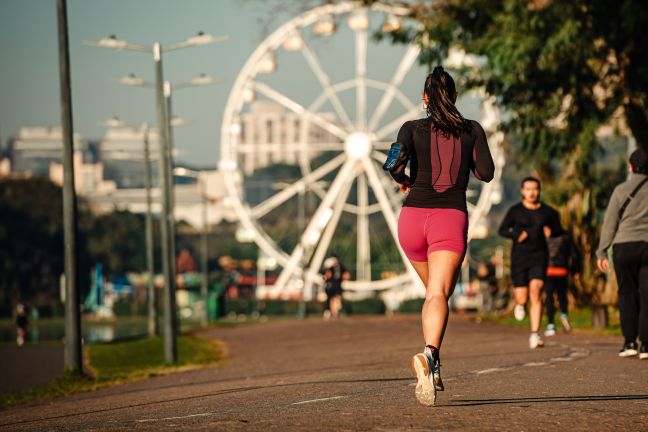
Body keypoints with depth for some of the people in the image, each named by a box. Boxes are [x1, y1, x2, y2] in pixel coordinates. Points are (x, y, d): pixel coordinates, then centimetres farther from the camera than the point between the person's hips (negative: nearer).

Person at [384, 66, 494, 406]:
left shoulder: (413, 129, 6)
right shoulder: (472, 130, 8)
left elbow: (394, 164, -11)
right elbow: (486, 172, 1)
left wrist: (403, 181, 11)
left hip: (413, 216, 2)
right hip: (451, 217, -2)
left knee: (434, 291, 23)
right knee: (439, 295, -17)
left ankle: (433, 368, 15)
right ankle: (428, 354, -46)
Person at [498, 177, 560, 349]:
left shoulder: (548, 212, 4)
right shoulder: (515, 211, 1)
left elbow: (557, 230, 16)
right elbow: (502, 230, 7)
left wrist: (550, 231, -7)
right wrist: (516, 235, -12)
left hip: (539, 256, 0)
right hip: (519, 256, 0)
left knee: (535, 290, -21)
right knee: (522, 298, -3)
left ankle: (534, 335, -20)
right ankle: (519, 304, 40)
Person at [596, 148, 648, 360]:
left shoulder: (621, 190, 3)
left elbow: (609, 223, 3)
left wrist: (601, 252, 7)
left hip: (625, 246, 0)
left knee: (627, 293, 9)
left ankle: (629, 341, 2)